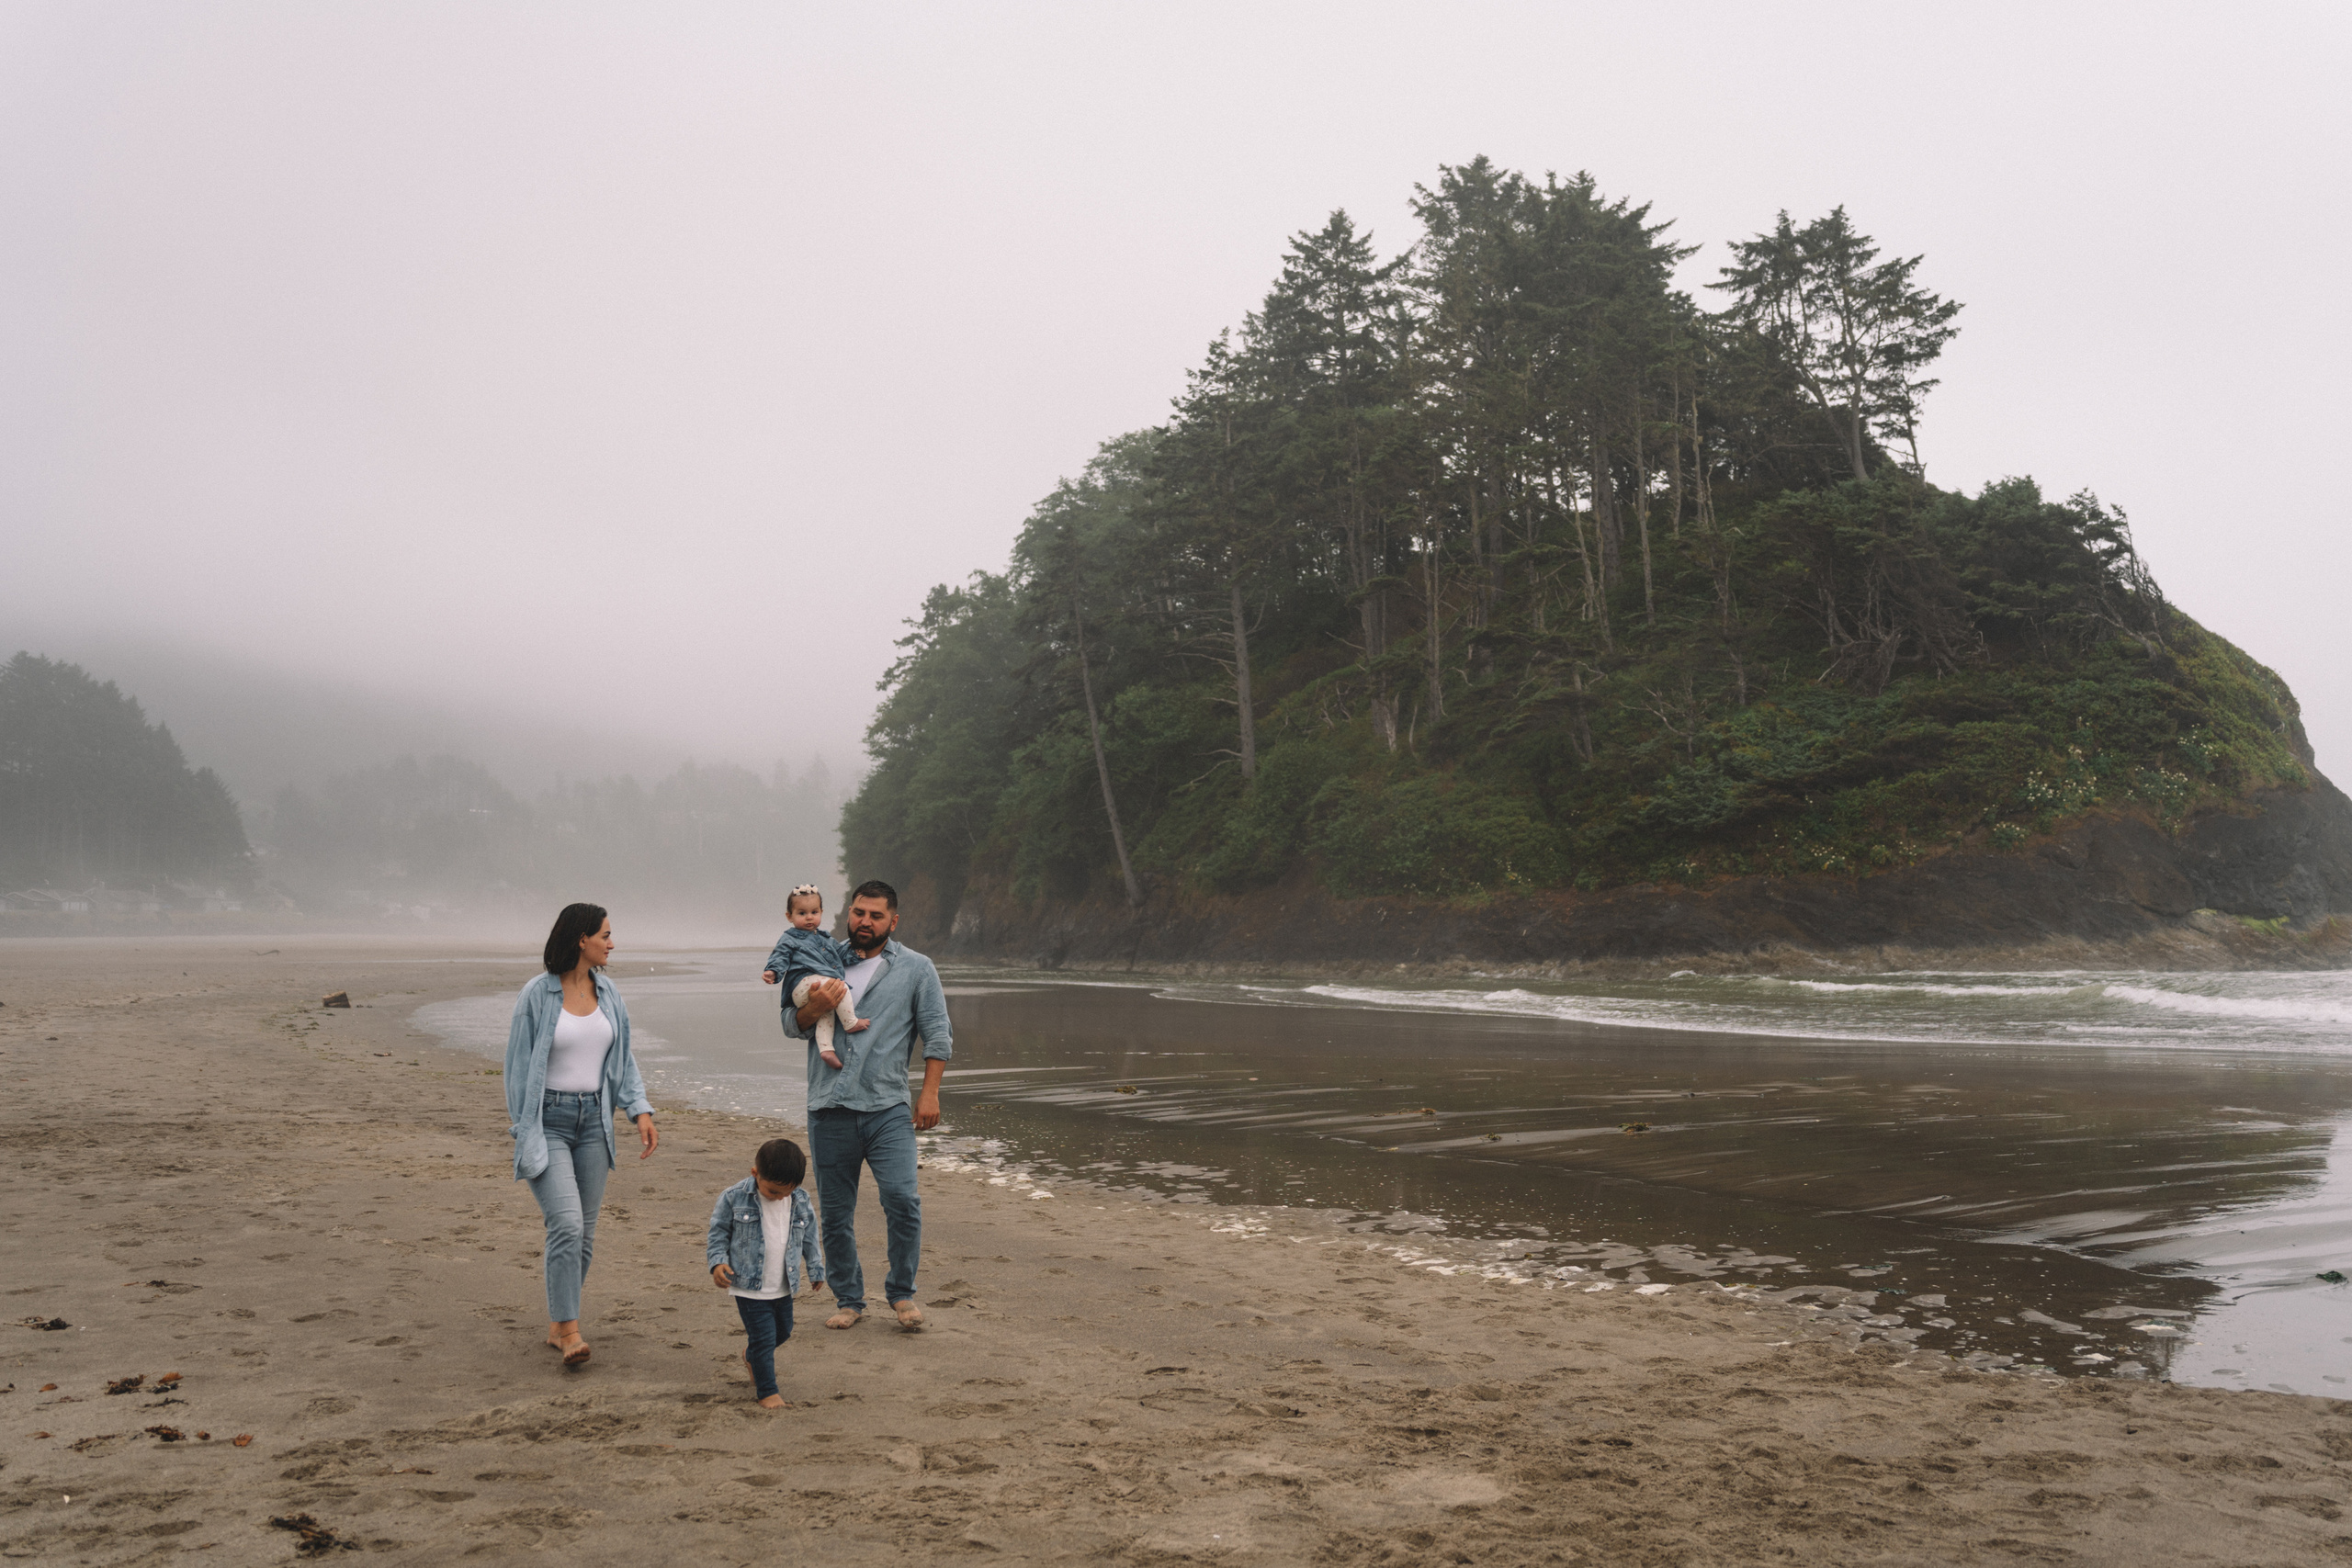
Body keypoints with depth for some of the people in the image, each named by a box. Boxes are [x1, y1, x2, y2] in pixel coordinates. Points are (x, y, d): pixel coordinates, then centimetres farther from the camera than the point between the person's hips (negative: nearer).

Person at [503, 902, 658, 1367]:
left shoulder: (608, 992, 8)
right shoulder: (538, 993, -8)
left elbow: (623, 1057, 14)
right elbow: (519, 1063, -3)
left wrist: (640, 1110, 2)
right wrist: (520, 1129, -4)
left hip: (593, 1120, 6)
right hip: (548, 1121, -5)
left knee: (584, 1233, 7)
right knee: (566, 1224, -17)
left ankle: (556, 1323, 21)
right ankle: (569, 1331, -11)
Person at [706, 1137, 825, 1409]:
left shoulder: (800, 1201, -5)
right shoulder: (734, 1198, -14)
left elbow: (810, 1237, 9)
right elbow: (718, 1232, -4)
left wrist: (817, 1270, 14)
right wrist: (718, 1262, -17)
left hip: (783, 1287, 5)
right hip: (749, 1287, -5)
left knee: (783, 1332, 23)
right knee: (763, 1338, -6)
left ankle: (752, 1356, 52)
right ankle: (767, 1391, 10)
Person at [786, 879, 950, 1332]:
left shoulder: (916, 968, 6)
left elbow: (937, 1035, 4)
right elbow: (791, 1025, 11)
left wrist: (929, 1093, -6)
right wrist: (815, 1007, -11)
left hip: (887, 1108, -2)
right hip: (829, 1108, 3)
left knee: (901, 1198, -15)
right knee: (835, 1213, 7)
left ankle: (902, 1293, 5)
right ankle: (848, 1299, 22)